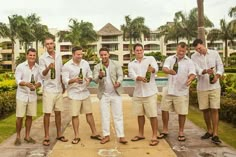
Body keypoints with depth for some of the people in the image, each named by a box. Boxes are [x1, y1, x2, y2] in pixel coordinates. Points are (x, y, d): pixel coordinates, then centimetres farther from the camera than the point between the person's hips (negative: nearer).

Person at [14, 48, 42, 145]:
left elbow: (40, 80, 0)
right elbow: (17, 80, -14)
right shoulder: (20, 66, -8)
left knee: (29, 116, 10)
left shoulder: (38, 67, 0)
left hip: (32, 95, 3)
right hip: (22, 95, -3)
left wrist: (37, 85, -23)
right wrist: (26, 84, -34)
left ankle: (27, 136, 25)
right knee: (20, 117, 3)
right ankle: (18, 137, 20)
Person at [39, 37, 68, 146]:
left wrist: (63, 85, 15)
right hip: (48, 89, -4)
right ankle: (46, 137, 9)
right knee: (47, 113, -1)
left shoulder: (59, 56, 7)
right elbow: (42, 74, -15)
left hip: (58, 89, 4)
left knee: (58, 112, 11)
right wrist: (48, 68, -34)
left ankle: (59, 134, 21)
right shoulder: (43, 58, -7)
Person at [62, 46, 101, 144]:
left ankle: (94, 133, 23)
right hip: (74, 94, -3)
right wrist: (74, 80, -31)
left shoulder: (85, 63, 3)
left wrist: (89, 79, -13)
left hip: (85, 92, 4)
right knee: (75, 115, 2)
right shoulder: (67, 66, -9)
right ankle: (76, 136, 16)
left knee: (89, 113, 10)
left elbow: (90, 74, 11)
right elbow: (65, 80, -12)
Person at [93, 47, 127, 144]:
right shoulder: (97, 67, -2)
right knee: (104, 116, 7)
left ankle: (121, 136, 6)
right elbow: (95, 80, -12)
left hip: (116, 94, -1)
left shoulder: (116, 64, -3)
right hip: (104, 95, 1)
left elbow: (120, 75, -6)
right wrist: (100, 76, -36)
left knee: (118, 115, 2)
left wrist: (118, 82, -28)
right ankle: (106, 135, 19)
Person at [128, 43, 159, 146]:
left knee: (152, 115, -2)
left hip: (150, 92, -4)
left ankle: (154, 137, 7)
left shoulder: (150, 59, 1)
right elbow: (132, 75, -11)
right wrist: (140, 78, -33)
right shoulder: (131, 64, 8)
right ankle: (141, 134, 28)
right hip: (137, 92, 4)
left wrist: (152, 69, -43)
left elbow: (156, 68, -18)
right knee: (140, 114, 14)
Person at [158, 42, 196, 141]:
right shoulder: (170, 59, 1)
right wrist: (169, 71, -40)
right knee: (164, 109, 7)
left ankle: (181, 132, 21)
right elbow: (164, 68, -16)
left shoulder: (189, 62, -1)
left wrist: (190, 79, -38)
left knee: (182, 112, 3)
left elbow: (193, 74, -14)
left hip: (182, 91, -2)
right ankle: (165, 130, 23)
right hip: (169, 90, 2)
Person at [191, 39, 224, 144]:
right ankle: (209, 131, 25)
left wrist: (217, 76, -20)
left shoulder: (214, 53, 0)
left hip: (214, 86, -1)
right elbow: (197, 70, -15)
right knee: (205, 110, 8)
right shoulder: (194, 57, -2)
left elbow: (220, 66, 0)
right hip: (202, 87, 1)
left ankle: (215, 134, 0)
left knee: (214, 109, -5)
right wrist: (206, 71, -36)